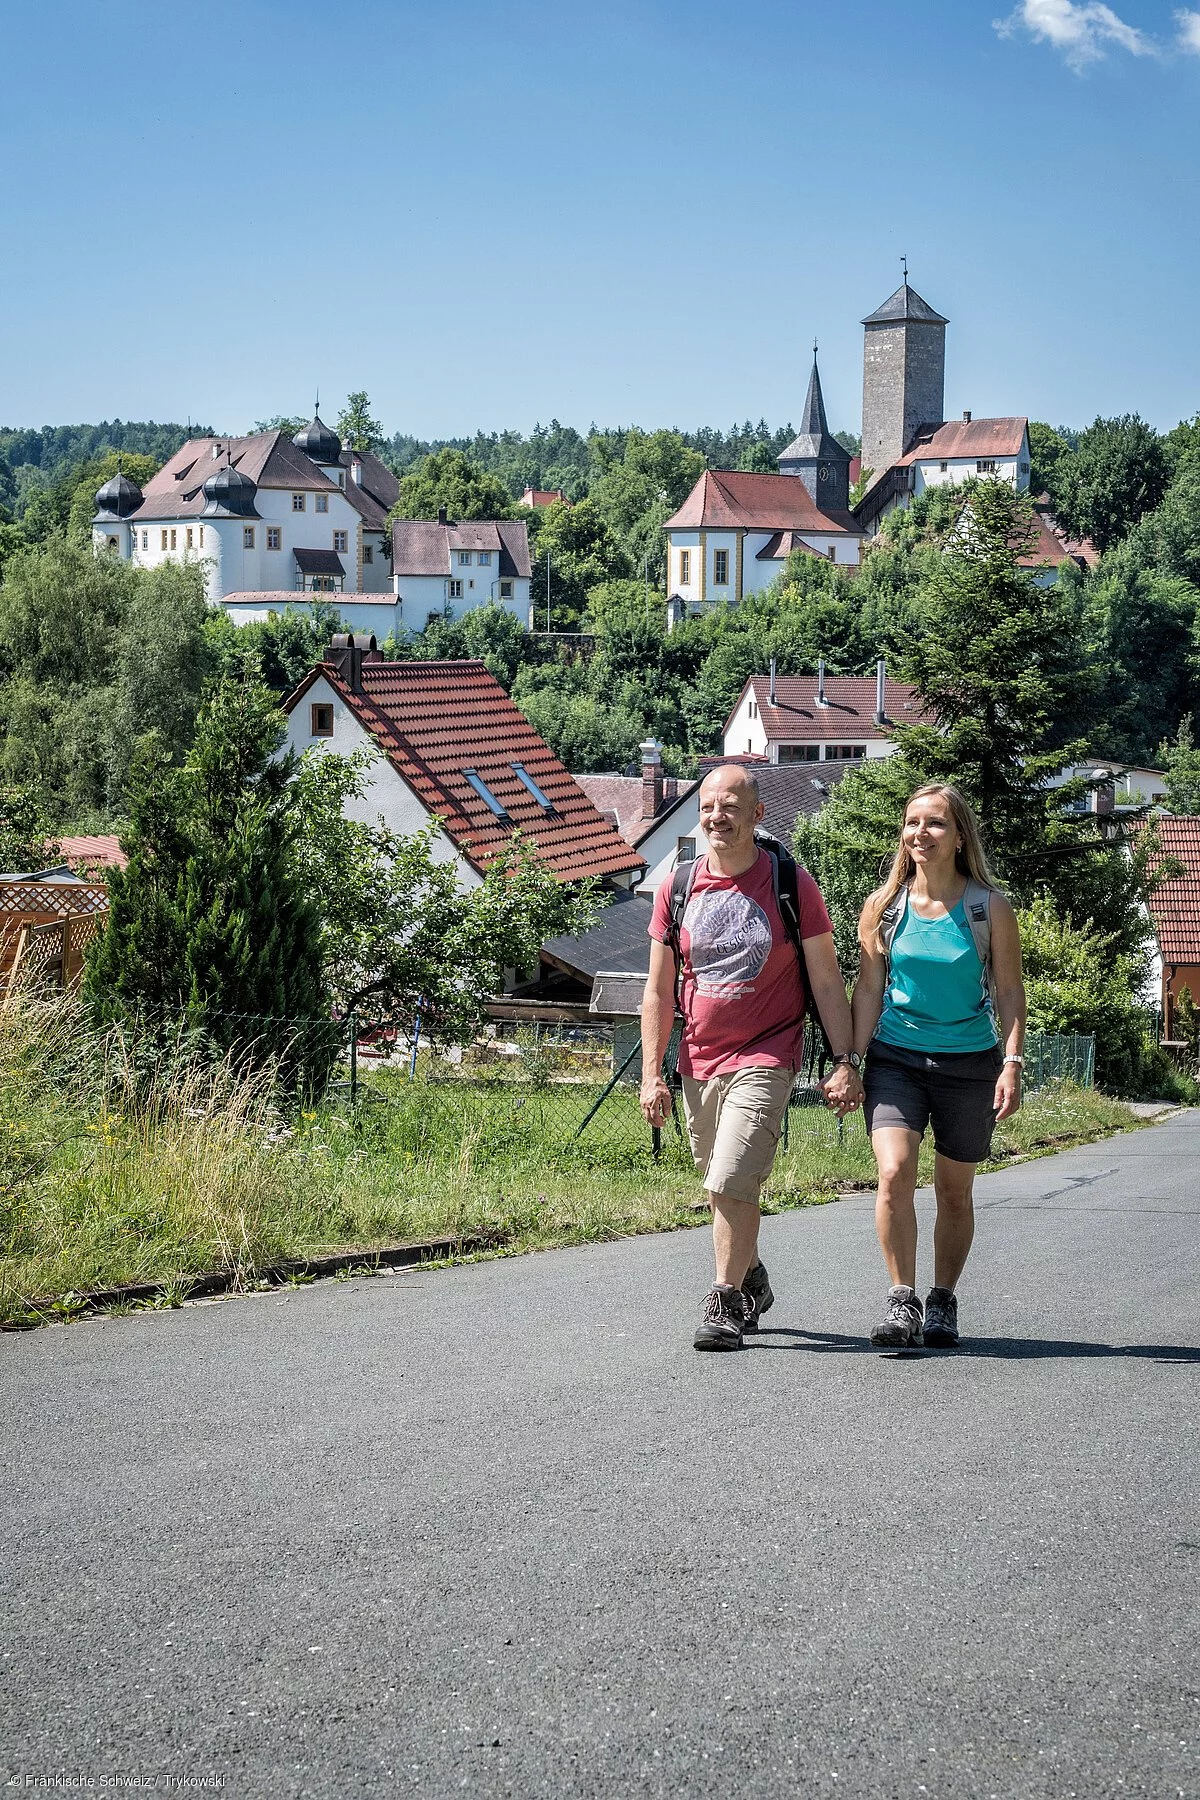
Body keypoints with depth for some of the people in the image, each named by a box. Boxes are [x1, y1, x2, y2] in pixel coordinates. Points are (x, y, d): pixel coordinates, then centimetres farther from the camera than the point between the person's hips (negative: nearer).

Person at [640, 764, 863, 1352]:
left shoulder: (791, 884, -5)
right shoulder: (678, 889, 4)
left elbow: (826, 980, -2)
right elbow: (659, 990, 8)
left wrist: (844, 1061, -8)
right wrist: (651, 1073, 3)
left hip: (765, 1059, -4)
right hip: (699, 1063, 4)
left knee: (731, 1184, -17)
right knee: (723, 1189, 15)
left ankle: (725, 1304, -5)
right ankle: (751, 1281, 37)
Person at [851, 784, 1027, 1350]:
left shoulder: (989, 907, -3)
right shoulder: (883, 906, 2)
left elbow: (1009, 991, 0)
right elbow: (868, 989, 6)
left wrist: (1012, 1063, -9)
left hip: (968, 1063, 0)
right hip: (896, 1058, 0)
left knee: (955, 1192, 8)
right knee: (894, 1174, -18)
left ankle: (943, 1302, 24)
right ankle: (901, 1301, -10)